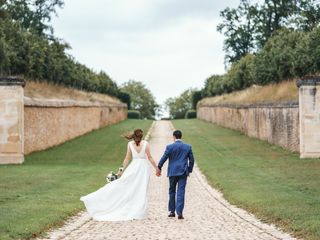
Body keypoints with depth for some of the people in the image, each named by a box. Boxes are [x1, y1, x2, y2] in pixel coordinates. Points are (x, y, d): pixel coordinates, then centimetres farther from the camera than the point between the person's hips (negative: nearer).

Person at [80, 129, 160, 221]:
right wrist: (157, 168, 2)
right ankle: (138, 213, -1)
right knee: (141, 191, 2)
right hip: (144, 167, -1)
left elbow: (127, 159, 3)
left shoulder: (130, 144, 2)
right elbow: (150, 157, -5)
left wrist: (122, 170, 9)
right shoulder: (145, 143, -4)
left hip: (133, 167, 2)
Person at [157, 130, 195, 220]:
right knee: (181, 192, -2)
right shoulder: (188, 147, 2)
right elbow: (191, 160, 5)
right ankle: (179, 212, -11)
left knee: (172, 192, 13)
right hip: (183, 173, 1)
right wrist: (189, 170, 16)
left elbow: (163, 158, -4)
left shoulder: (170, 147, -6)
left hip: (172, 172, -1)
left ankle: (172, 211, 18)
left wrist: (159, 168, 8)